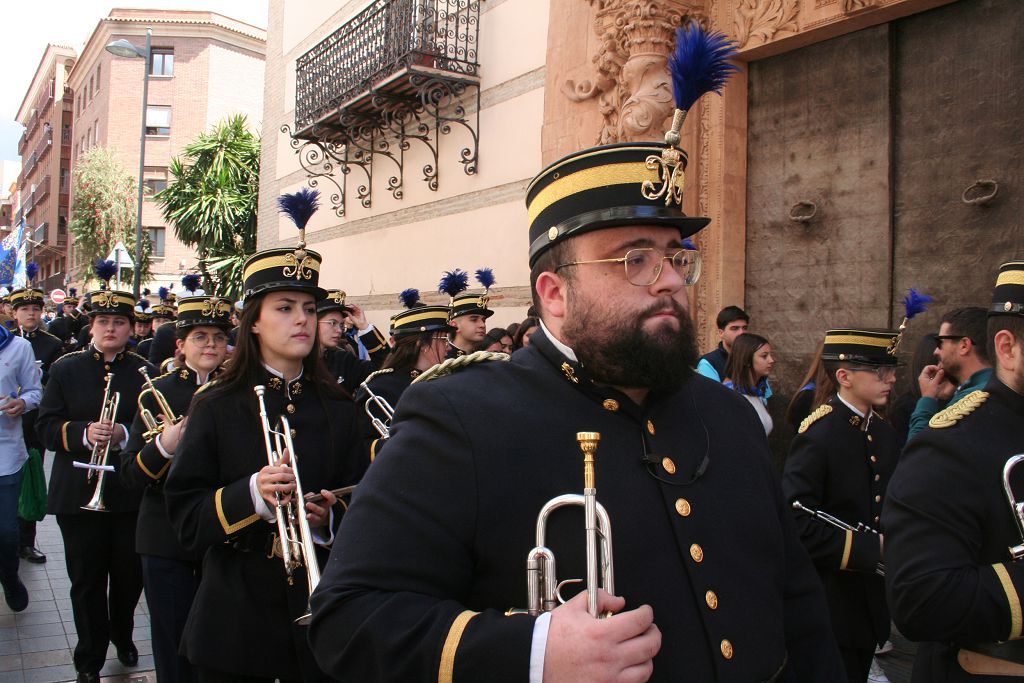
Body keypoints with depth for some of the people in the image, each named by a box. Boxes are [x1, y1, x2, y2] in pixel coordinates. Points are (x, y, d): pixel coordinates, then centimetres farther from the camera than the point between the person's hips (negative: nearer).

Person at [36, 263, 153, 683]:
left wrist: (124, 435, -21)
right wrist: (83, 433, -20)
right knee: (87, 581, 6)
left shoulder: (145, 373, 3)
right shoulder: (65, 369, 4)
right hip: (78, 495, 0)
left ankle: (122, 634, 38)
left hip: (131, 494, 0)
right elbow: (45, 427, -1)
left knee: (129, 576, 12)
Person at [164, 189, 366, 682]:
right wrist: (251, 495, -23)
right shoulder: (216, 406, -3)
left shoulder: (337, 408, 3)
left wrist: (329, 517, -15)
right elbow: (185, 517, -7)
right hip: (236, 619, -2)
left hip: (320, 612, 2)